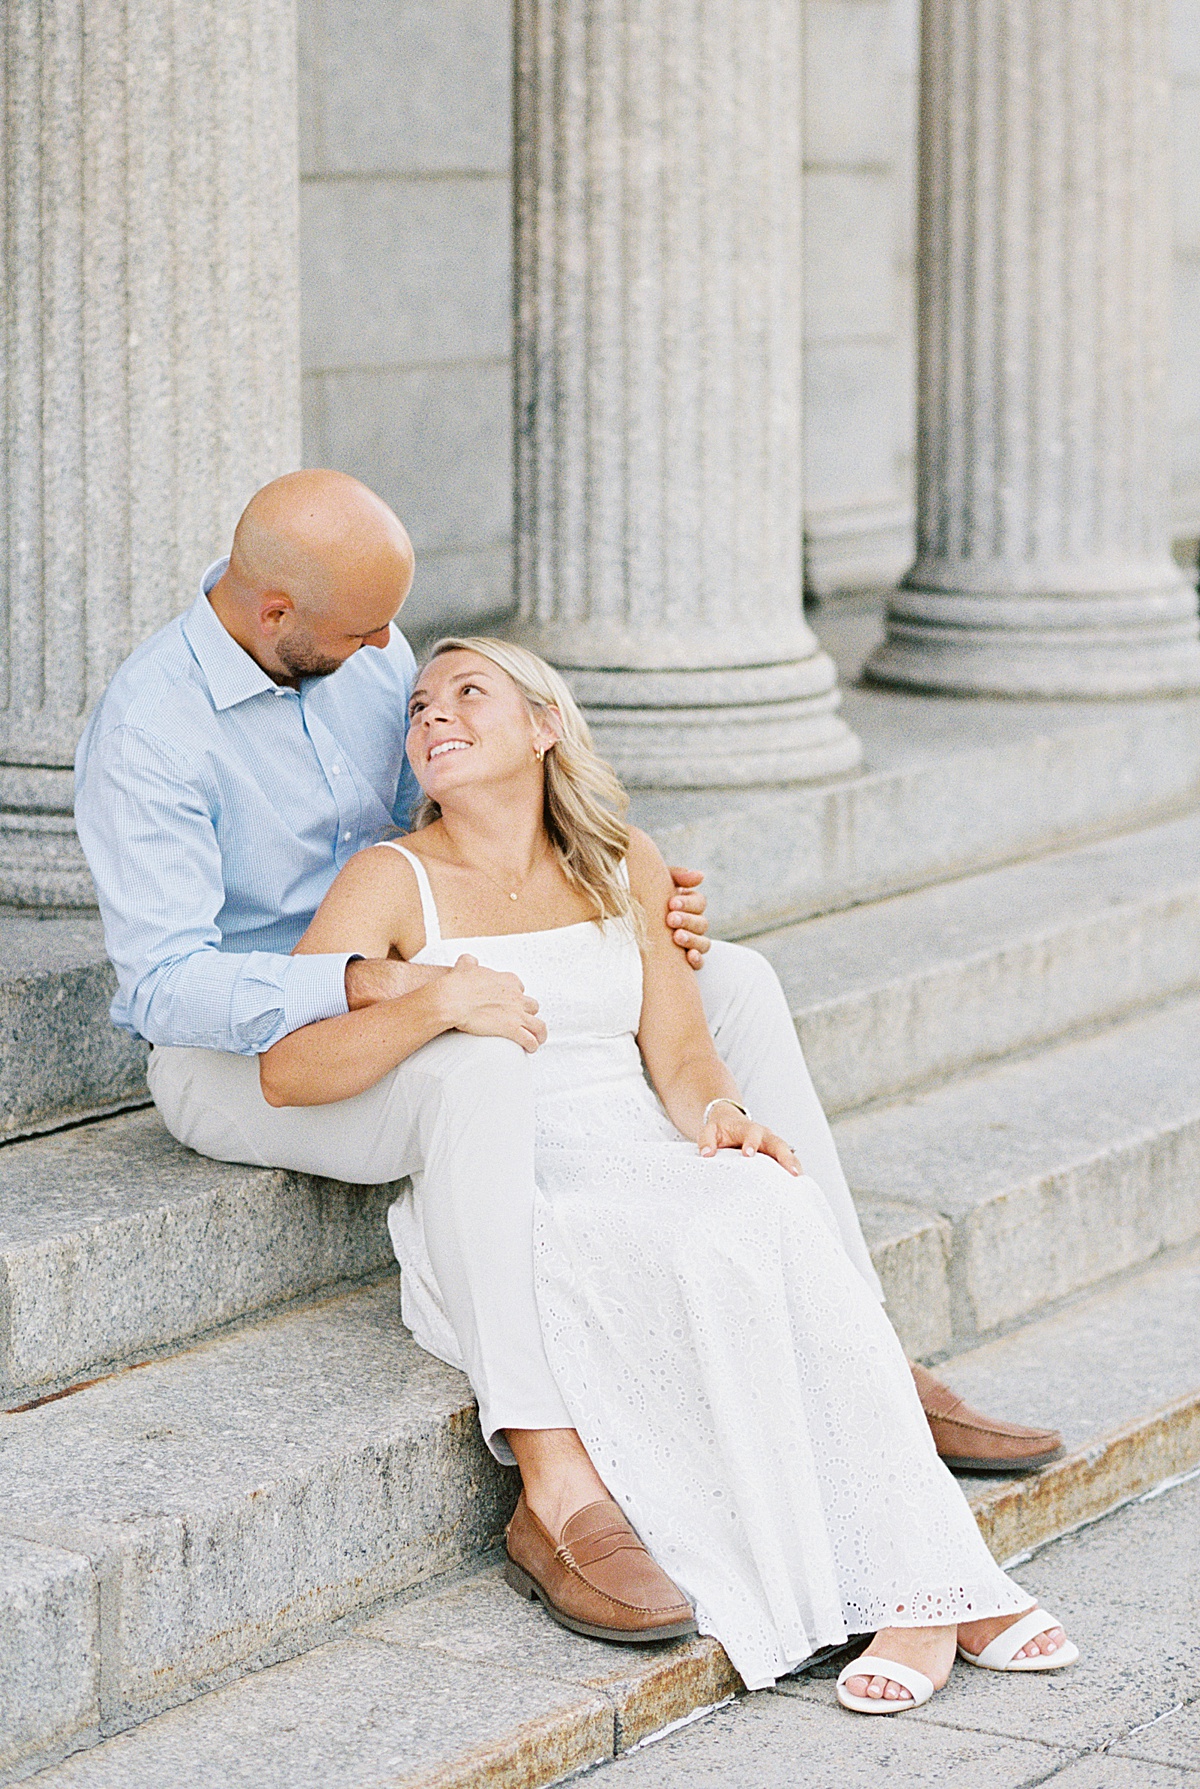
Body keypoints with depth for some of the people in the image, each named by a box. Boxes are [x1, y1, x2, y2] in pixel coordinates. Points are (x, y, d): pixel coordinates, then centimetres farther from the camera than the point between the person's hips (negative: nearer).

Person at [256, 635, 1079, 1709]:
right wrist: (437, 1003, -24)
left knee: (769, 1210, -30)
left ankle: (924, 1587, -31)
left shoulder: (623, 867, 17)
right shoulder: (394, 882, 3)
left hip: (643, 1168, 3)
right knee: (699, 1263, -34)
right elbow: (285, 1070, -9)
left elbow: (680, 1050, 10)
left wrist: (716, 1115, -14)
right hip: (499, 1231, -3)